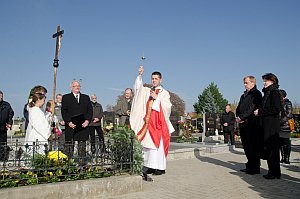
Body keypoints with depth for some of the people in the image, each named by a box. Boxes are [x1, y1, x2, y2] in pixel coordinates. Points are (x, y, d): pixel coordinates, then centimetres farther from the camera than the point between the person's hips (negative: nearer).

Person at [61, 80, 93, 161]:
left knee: (82, 145, 5)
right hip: (71, 126, -2)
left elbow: (90, 110, 10)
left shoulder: (86, 97, 16)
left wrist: (87, 120, -6)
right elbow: (64, 111, 1)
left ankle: (82, 161, 11)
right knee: (69, 145, 2)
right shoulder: (66, 97, 9)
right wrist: (68, 122, -12)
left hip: (83, 125, 2)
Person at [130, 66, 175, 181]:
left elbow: (167, 106, -2)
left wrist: (157, 98, -11)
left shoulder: (164, 93, 9)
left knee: (157, 144, -8)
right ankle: (148, 167, 5)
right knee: (146, 144, 0)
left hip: (158, 122, -3)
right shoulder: (147, 91, 19)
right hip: (147, 121, 3)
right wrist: (140, 75, -9)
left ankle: (159, 167, -3)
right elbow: (137, 87, 3)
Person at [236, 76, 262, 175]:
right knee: (246, 146, 11)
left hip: (252, 124, -8)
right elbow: (238, 108, 19)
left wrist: (241, 117, -15)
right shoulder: (244, 95, 22)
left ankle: (255, 168, 3)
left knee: (253, 146, -4)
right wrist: (238, 117, 0)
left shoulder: (256, 93, -4)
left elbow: (251, 108, -15)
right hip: (243, 124, 8)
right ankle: (250, 166, 20)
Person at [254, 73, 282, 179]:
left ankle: (275, 173, 4)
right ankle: (273, 171, 19)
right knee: (268, 148, 11)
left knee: (272, 148, -4)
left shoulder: (274, 92, -8)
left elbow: (277, 109, -17)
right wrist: (259, 112, 7)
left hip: (272, 125, -9)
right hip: (267, 124, 9)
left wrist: (260, 111, -14)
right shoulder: (267, 92, 19)